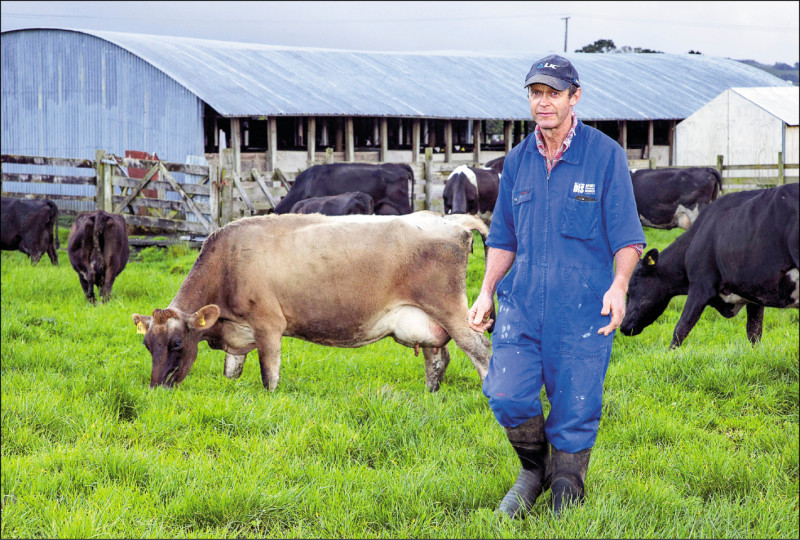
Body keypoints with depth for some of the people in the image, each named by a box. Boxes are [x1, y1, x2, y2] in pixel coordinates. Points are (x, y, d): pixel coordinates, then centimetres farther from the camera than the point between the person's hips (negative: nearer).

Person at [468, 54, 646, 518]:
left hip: (584, 309, -3)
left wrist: (619, 286, -20)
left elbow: (627, 236, -3)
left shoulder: (606, 156, -2)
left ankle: (566, 506, 17)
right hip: (522, 303, 3)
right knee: (507, 395, -13)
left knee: (575, 411, -1)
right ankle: (534, 468, 16)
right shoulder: (517, 161, 9)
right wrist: (487, 292, 8)